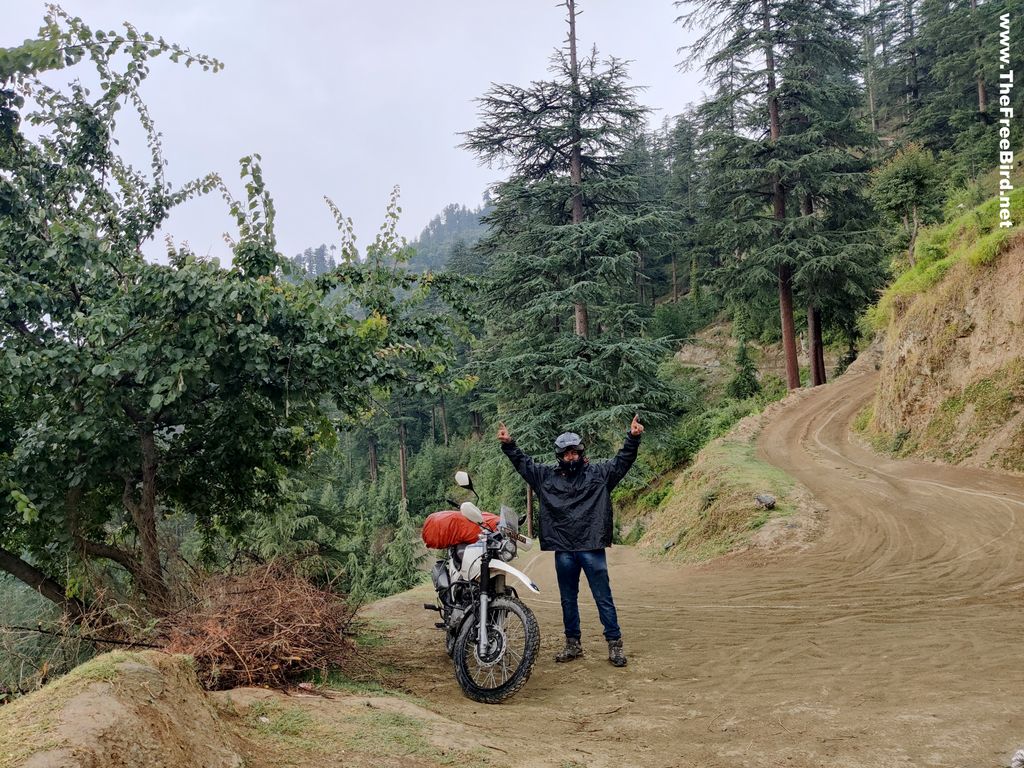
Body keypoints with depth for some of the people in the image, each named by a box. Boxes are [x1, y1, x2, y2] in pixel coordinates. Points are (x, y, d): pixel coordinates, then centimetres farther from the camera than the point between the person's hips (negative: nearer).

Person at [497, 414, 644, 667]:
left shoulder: (598, 473, 3)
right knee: (568, 600, 14)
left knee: (604, 599, 1)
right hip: (563, 551, 3)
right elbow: (523, 463, 16)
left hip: (592, 548, -3)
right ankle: (573, 644, 27)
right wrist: (508, 445, 8)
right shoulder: (546, 476, 9)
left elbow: (623, 460, -3)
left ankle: (615, 644, 10)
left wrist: (633, 437, -17)